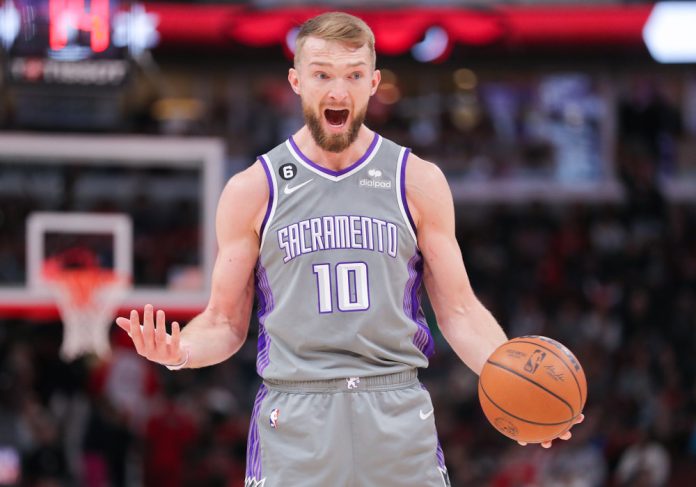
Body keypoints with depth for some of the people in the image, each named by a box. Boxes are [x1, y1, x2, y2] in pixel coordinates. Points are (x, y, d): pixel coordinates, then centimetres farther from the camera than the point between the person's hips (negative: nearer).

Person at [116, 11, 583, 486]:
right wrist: (177, 352, -15)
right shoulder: (253, 190, 4)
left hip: (400, 425, 1)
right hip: (294, 427, -1)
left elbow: (458, 309, 7)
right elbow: (225, 323, 7)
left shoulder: (418, 182, 6)